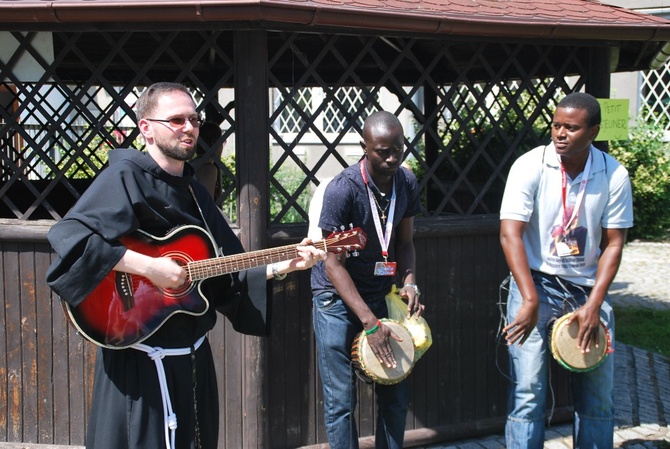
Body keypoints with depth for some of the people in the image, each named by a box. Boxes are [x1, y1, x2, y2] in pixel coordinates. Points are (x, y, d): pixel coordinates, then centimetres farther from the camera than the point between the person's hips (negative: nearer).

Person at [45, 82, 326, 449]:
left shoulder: (192, 191, 13)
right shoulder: (126, 177, -11)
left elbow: (229, 277, 15)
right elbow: (67, 237, -27)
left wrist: (284, 266, 2)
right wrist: (147, 267, -29)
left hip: (193, 357, 8)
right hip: (142, 360, -8)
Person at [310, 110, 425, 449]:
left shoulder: (407, 183, -5)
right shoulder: (343, 189, -22)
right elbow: (334, 263, -20)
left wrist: (409, 281, -12)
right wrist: (370, 323, -25)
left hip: (381, 294, 5)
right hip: (338, 299, -5)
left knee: (395, 394, 8)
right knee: (341, 400, -2)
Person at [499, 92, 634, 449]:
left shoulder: (614, 175, -5)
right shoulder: (530, 166, -12)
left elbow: (613, 244, -1)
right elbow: (510, 234, -16)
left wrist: (594, 304, -11)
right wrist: (530, 300, -24)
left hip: (587, 287, 3)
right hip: (536, 283, -2)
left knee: (598, 397, 8)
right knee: (528, 392, -6)